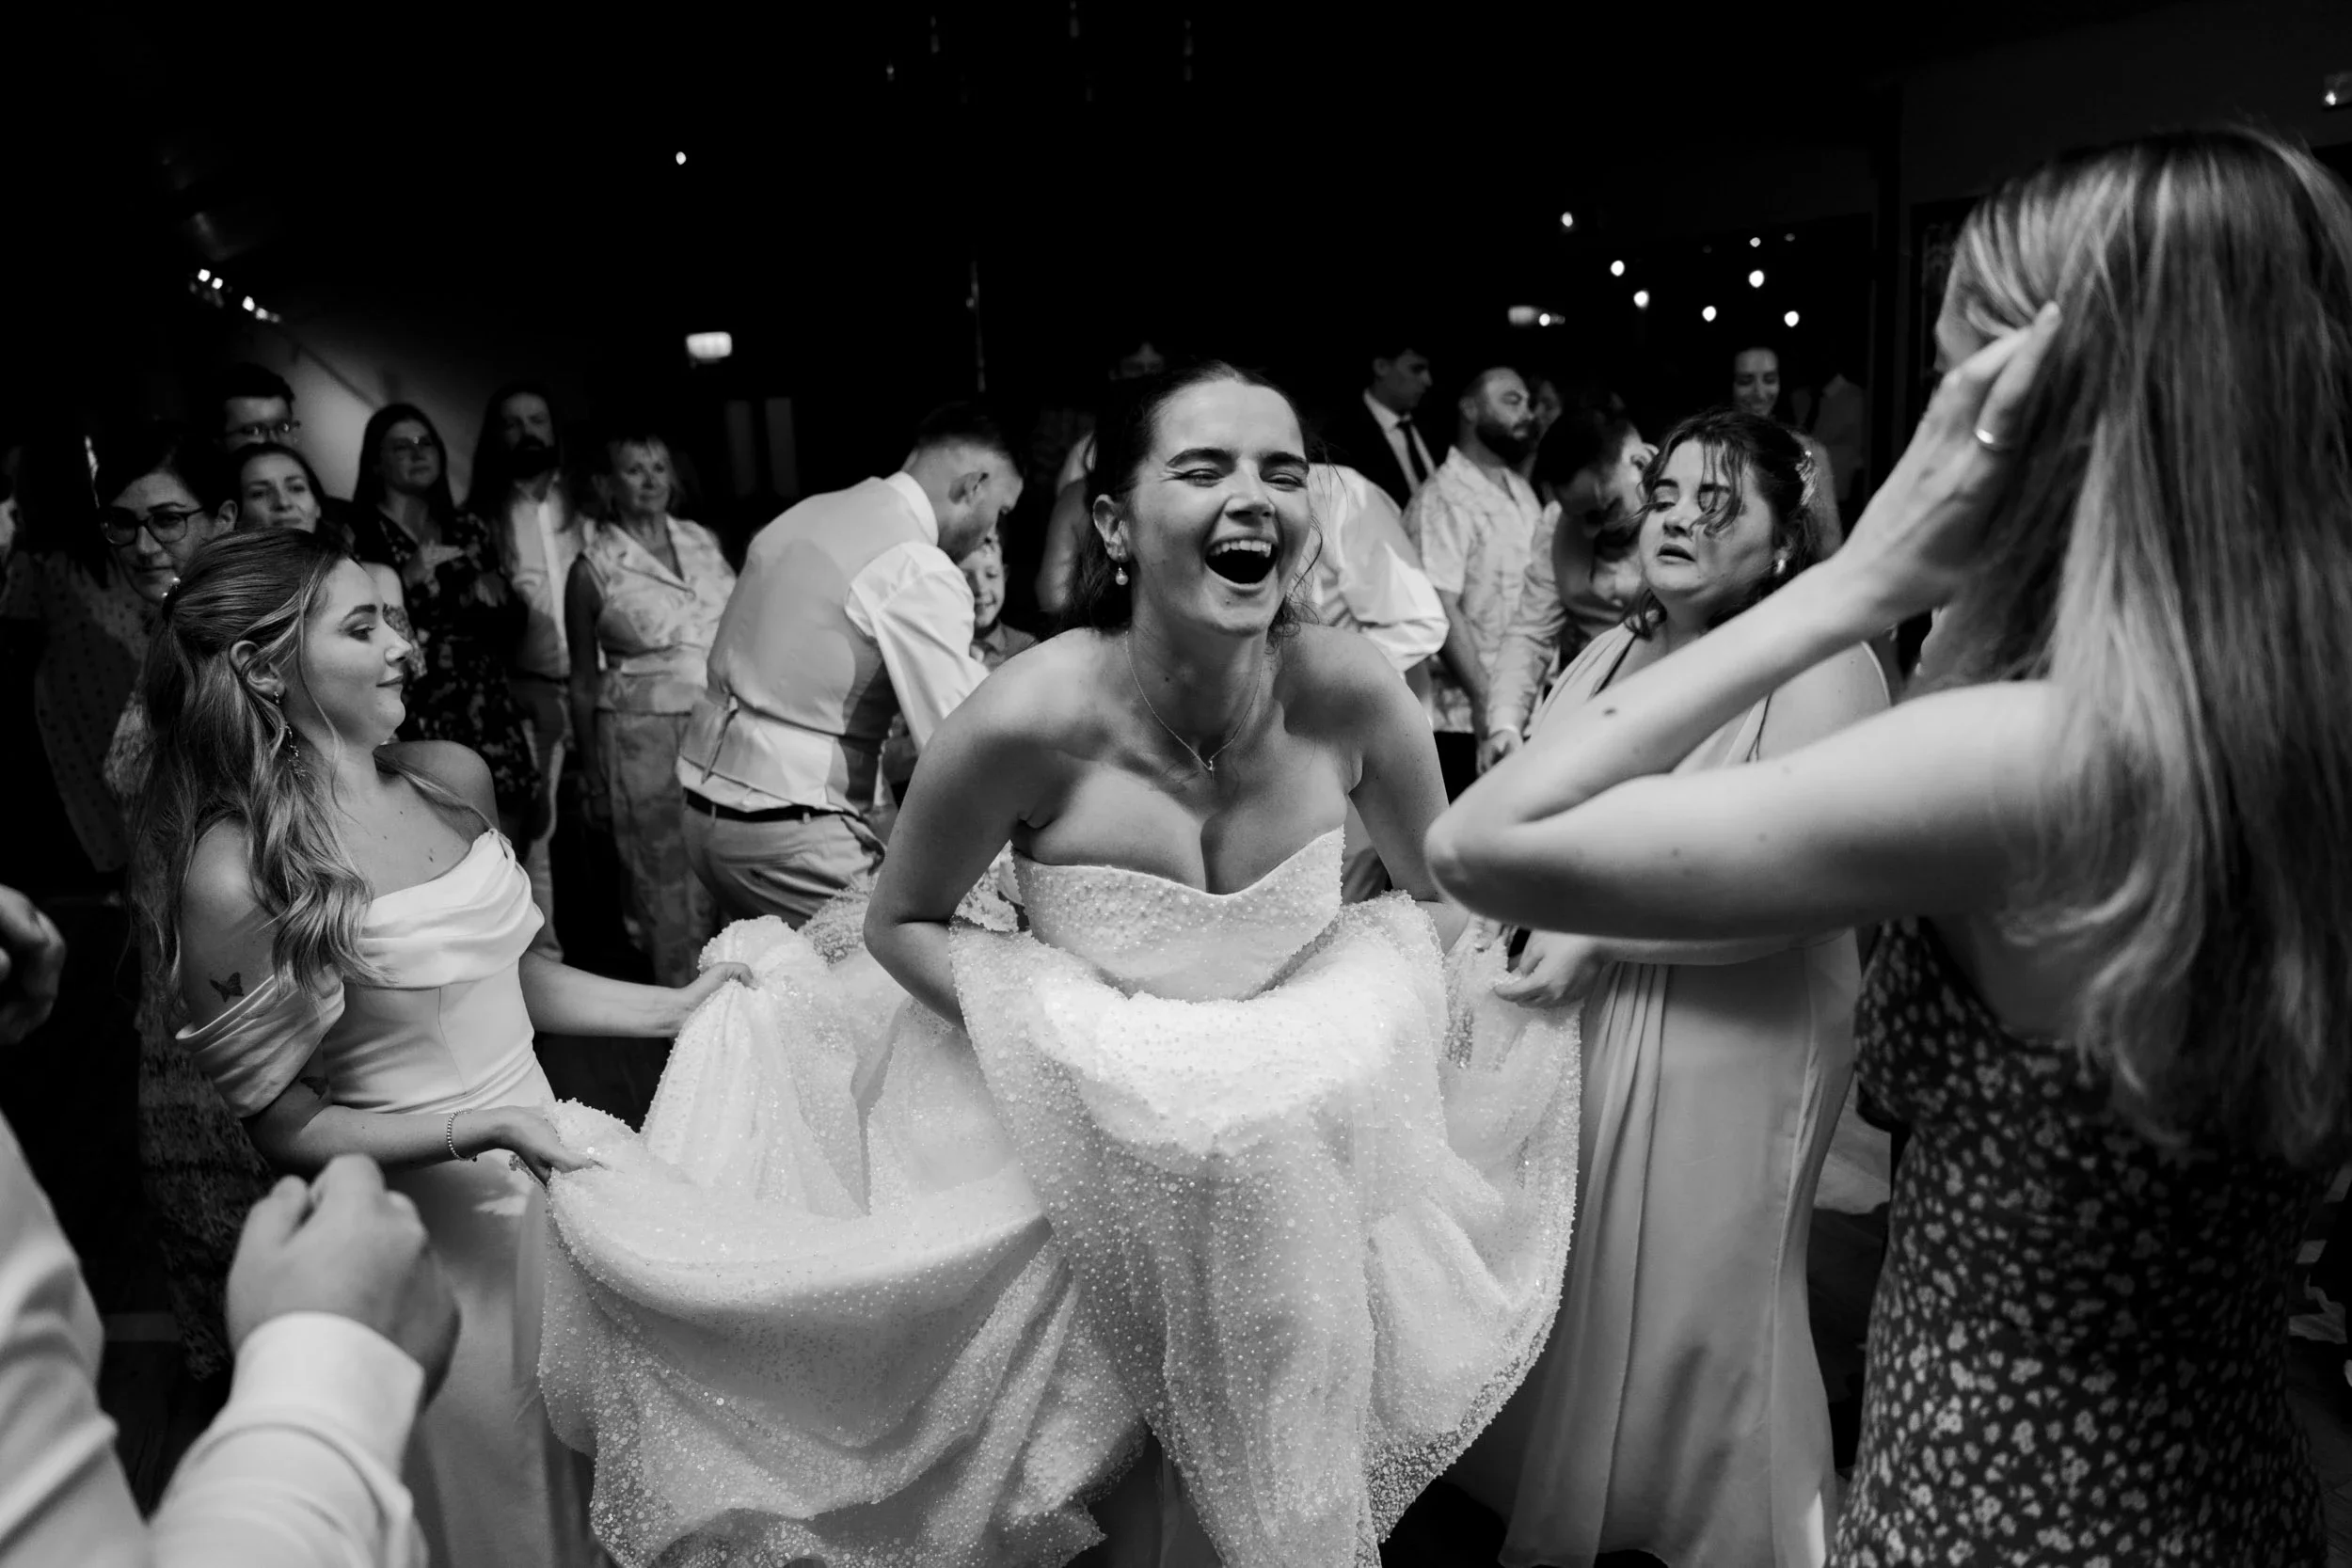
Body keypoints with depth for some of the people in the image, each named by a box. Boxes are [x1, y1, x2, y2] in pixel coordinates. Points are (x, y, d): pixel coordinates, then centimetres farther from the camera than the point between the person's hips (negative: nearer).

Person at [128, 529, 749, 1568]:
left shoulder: (452, 779, -2)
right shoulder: (237, 876, -19)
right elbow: (289, 1131, -12)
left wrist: (675, 1007, 3)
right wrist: (480, 1130, -23)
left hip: (550, 1176, 6)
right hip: (423, 1227, -5)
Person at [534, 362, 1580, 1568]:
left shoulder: (1351, 692, -19)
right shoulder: (1029, 722, -26)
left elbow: (1439, 896, 2)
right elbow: (898, 926, -9)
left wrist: (1340, 1014, -13)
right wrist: (1077, 1027, -22)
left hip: (1308, 1151, 3)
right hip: (1090, 1147, -3)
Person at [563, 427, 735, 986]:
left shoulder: (702, 540, 9)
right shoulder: (593, 568, -1)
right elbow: (584, 683, 3)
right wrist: (595, 781, 3)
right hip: (645, 736, -3)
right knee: (668, 885, 0)